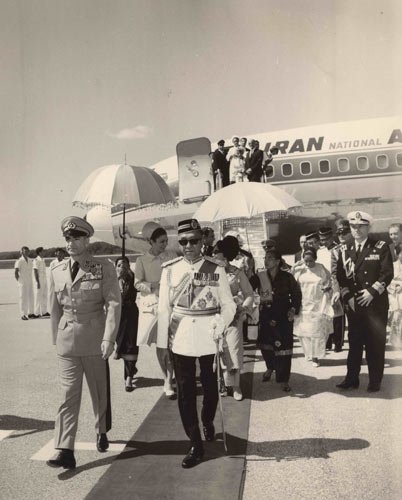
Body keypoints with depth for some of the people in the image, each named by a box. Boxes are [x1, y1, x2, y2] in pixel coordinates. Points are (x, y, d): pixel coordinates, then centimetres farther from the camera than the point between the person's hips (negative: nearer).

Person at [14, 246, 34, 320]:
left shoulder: (30, 260, 10)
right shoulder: (19, 261, -10)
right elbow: (15, 273, -12)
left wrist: (30, 280, 12)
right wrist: (20, 281, -8)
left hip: (30, 282, 6)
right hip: (23, 283, -6)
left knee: (31, 297, 8)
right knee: (23, 298, -3)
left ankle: (30, 313, 17)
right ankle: (23, 315, 2)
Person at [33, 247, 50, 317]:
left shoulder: (42, 260, 15)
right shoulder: (36, 260, -12)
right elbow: (35, 272, -16)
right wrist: (37, 282, -21)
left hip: (44, 280, 9)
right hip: (39, 280, -9)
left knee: (44, 296, 10)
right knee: (38, 296, -4)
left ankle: (44, 312, 15)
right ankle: (36, 313, 1)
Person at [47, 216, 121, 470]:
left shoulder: (104, 267, -6)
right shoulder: (57, 272, 5)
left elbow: (114, 304, -10)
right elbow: (55, 309, 11)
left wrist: (109, 338, -17)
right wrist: (57, 339, 12)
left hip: (95, 341, -2)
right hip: (67, 342, 2)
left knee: (100, 392, 14)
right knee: (68, 396, -1)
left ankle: (102, 432, 37)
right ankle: (65, 451, 2)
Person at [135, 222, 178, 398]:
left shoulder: (172, 255, 2)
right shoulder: (142, 260, -2)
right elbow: (138, 283, -2)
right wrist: (154, 287, -17)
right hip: (152, 304, 0)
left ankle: (168, 381, 4)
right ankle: (167, 379, 26)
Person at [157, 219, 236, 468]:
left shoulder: (216, 269, -5)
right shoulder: (170, 269, -2)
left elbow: (228, 305, -1)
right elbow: (164, 308, 1)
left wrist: (221, 324, -19)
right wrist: (162, 342, 1)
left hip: (208, 337, 0)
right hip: (180, 338, 0)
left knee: (210, 386, 16)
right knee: (185, 391, 3)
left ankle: (208, 422, 47)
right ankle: (196, 445, 17)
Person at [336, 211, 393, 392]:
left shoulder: (381, 247, -1)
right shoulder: (345, 250, 9)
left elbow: (387, 273, -7)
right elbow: (340, 276, 7)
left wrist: (372, 292, -14)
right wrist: (348, 297, -4)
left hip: (376, 303, -3)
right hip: (353, 304, 3)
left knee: (375, 343, 3)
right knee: (354, 343, 8)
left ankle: (375, 381, 14)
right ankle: (351, 379, 17)